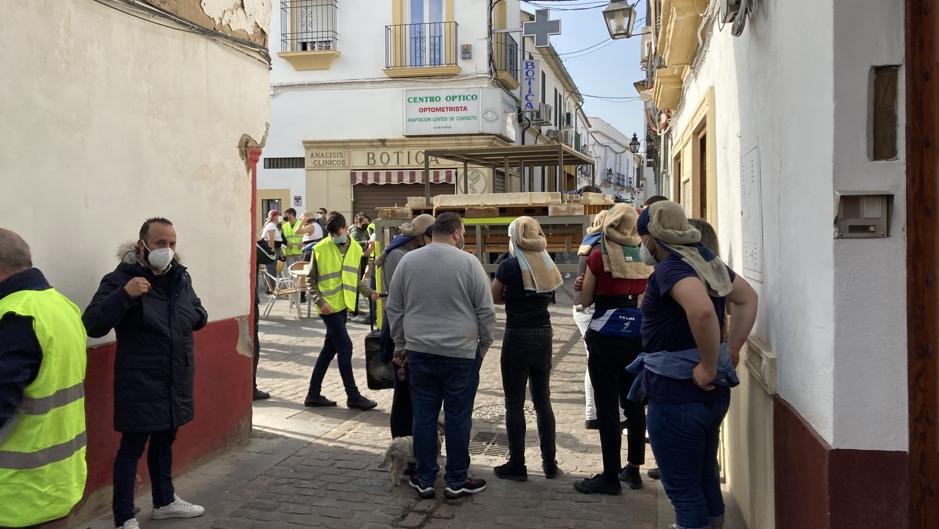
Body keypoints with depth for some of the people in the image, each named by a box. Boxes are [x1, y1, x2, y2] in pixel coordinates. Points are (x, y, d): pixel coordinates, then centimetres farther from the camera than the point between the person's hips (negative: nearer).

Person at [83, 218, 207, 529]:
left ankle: (165, 501, 38)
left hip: (176, 383, 7)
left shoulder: (181, 277, 7)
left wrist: (196, 316, -2)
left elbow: (199, 315, 21)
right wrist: (124, 294, -34)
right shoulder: (120, 279, -14)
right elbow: (92, 326, -22)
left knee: (164, 441, 21)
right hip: (140, 385, -7)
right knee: (132, 447, 1)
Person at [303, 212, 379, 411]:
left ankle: (314, 395, 20)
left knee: (329, 350, 11)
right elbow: (312, 280, -4)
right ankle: (353, 396, 4)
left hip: (343, 305, 6)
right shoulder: (320, 249, -8)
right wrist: (320, 301, -16)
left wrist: (369, 292, 2)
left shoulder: (356, 248, 8)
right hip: (329, 306, -6)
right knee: (345, 348, -6)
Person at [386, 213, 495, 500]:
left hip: (419, 351, 3)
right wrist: (483, 345, 9)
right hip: (461, 353, -3)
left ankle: (424, 479, 20)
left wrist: (400, 345, 18)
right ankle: (457, 481, 17)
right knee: (457, 417, 7)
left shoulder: (408, 261, 4)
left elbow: (394, 309, 9)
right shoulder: (468, 262, -6)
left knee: (424, 415, 11)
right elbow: (486, 311, -4)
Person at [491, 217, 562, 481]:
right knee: (543, 400, 14)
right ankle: (550, 463, 19)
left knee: (515, 403, 4)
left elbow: (495, 298, -1)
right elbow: (545, 297, 9)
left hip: (517, 338, -5)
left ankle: (517, 465, 11)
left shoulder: (509, 266, -11)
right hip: (544, 336, 5)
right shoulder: (548, 266, 3)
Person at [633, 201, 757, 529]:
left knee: (683, 489, 4)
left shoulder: (671, 268, -19)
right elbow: (747, 297, 18)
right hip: (712, 391, 9)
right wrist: (732, 349, 13)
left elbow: (702, 310, -37)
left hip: (676, 394, -9)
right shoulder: (706, 259, 8)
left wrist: (709, 367, -26)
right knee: (705, 478, 22)